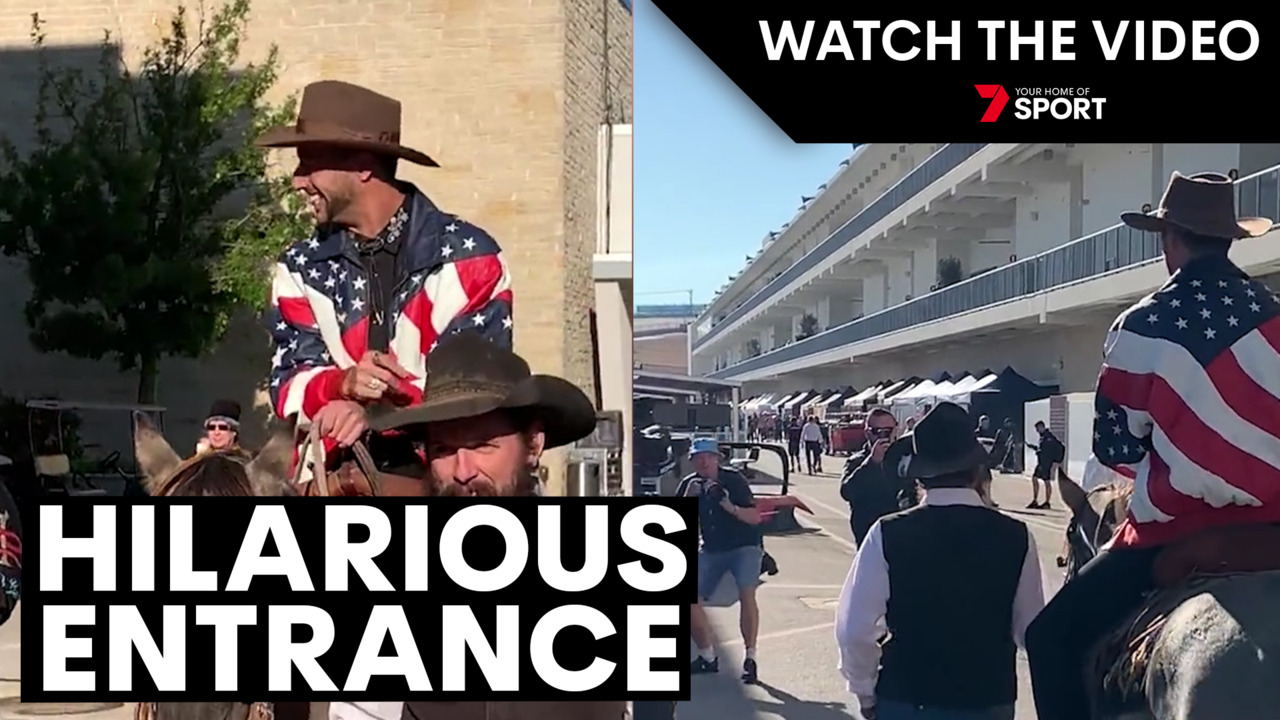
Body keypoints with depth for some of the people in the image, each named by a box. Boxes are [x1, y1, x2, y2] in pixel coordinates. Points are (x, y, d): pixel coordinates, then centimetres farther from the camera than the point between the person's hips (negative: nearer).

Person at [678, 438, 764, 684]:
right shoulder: (689, 485, -2)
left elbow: (755, 517, -17)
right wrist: (688, 498, -22)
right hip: (711, 550, 5)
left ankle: (750, 658, -20)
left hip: (745, 546, -5)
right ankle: (708, 657, 17)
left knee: (746, 594, -26)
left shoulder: (734, 480, -14)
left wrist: (732, 508, -34)